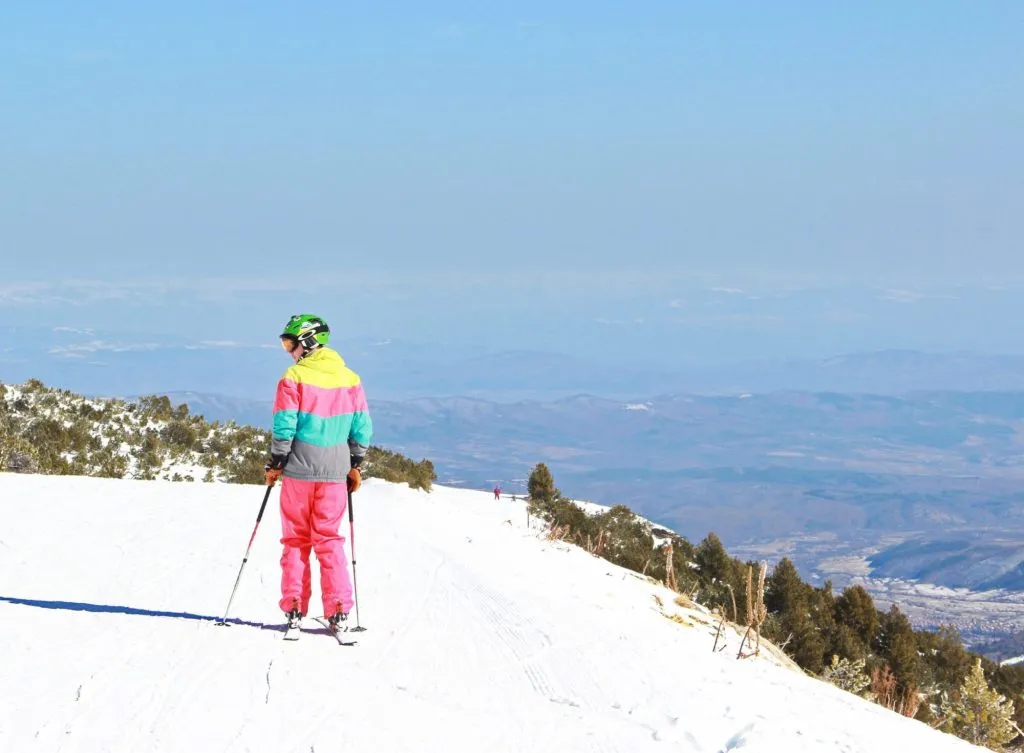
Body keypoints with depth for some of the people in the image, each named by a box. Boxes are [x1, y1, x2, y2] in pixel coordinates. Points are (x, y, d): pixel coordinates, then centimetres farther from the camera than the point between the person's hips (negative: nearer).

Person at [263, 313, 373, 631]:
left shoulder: (294, 377, -8)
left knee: (295, 538, 8)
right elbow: (362, 427, 6)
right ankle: (338, 609, 0)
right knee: (329, 539, 9)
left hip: (298, 470, -3)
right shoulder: (350, 378, 5)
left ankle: (294, 608, 4)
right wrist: (355, 465, 15)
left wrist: (275, 464, 0)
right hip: (335, 472, 3)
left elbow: (284, 426, -10)